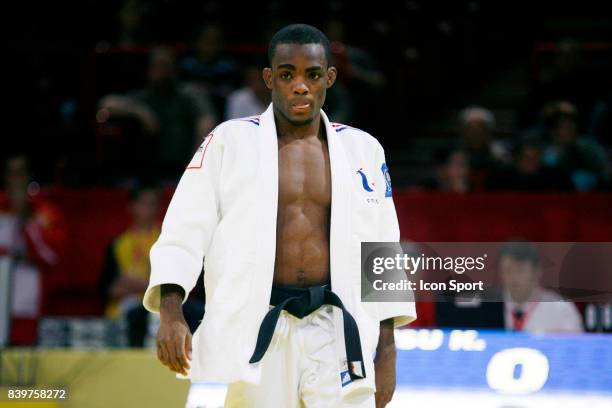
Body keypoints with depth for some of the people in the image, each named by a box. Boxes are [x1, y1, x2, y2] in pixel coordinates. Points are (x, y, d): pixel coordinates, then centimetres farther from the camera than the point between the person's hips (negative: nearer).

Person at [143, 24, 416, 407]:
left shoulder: (362, 151, 10)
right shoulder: (230, 142, 3)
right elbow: (185, 231, -3)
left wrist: (386, 349, 8)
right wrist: (171, 313, -18)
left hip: (336, 332, 1)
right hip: (259, 331, -1)